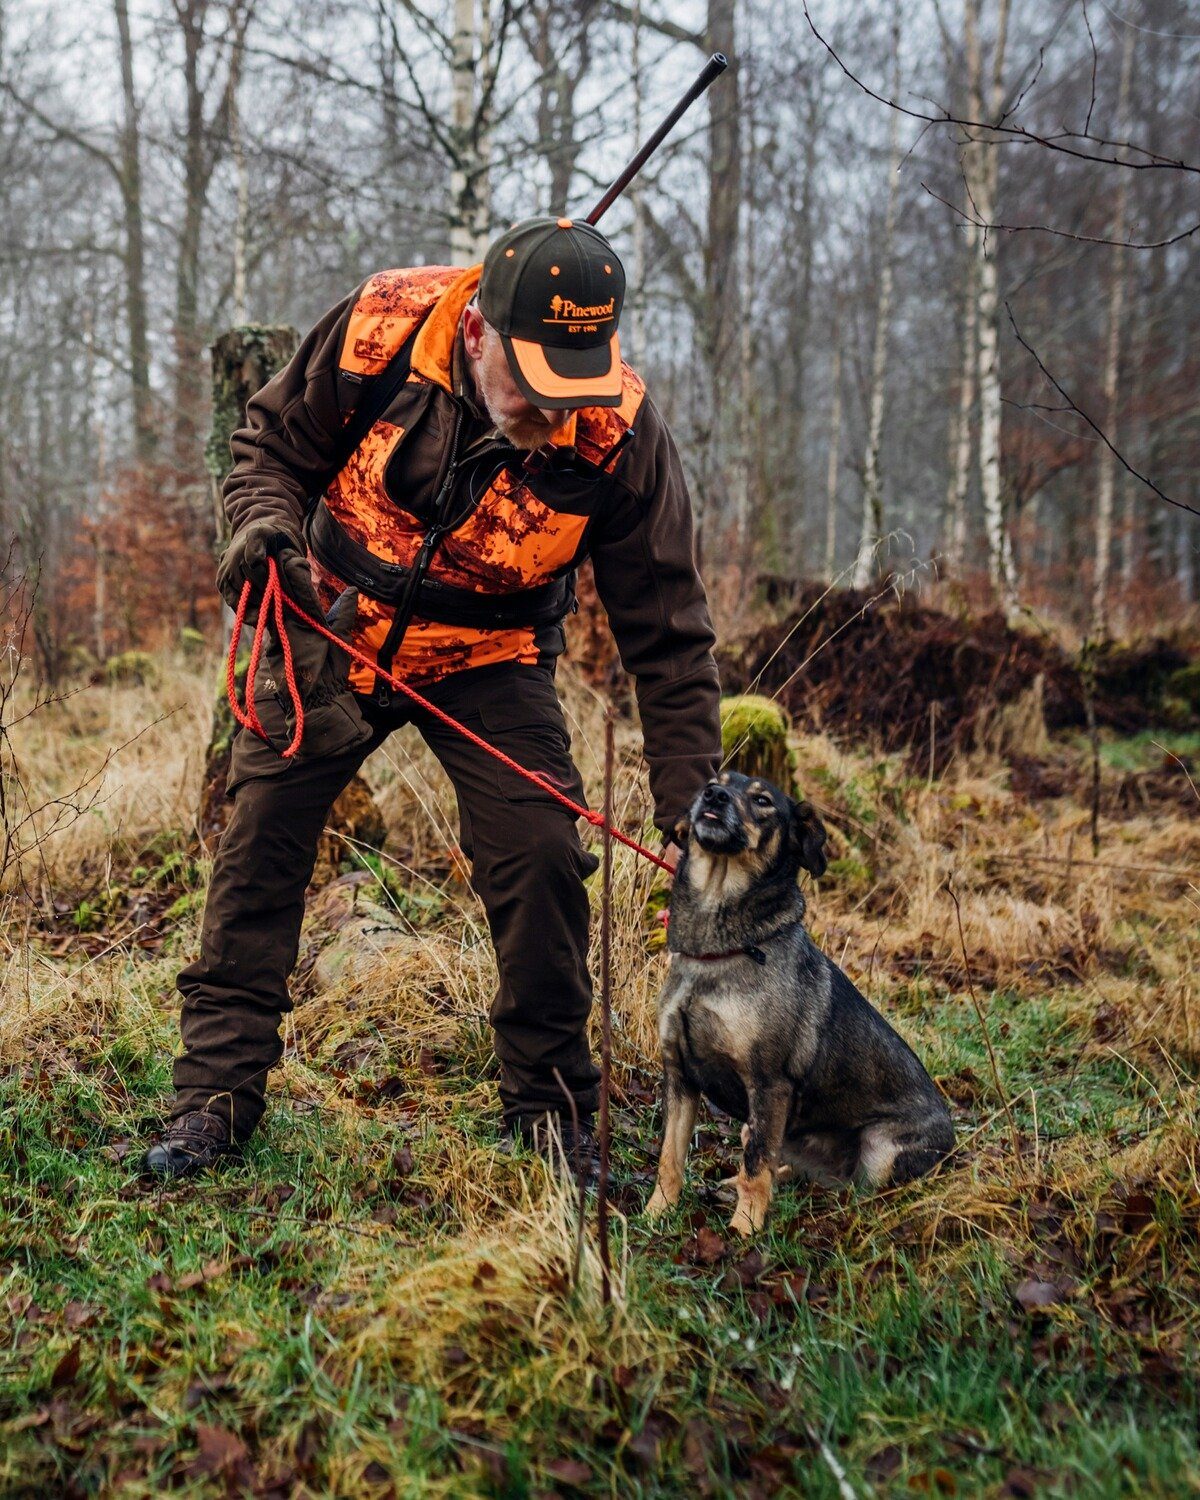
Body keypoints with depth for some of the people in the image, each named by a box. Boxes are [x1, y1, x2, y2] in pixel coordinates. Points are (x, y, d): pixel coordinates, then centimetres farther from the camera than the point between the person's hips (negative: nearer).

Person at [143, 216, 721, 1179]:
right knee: (259, 845, 1)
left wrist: (691, 808, -23)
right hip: (331, 630, 2)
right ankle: (218, 1089, 18)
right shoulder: (378, 329, -23)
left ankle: (550, 1112, 7)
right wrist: (267, 521, -26)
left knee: (542, 861, -14)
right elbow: (274, 440, -3)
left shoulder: (621, 435, -26)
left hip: (489, 663, -1)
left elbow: (667, 636, -19)